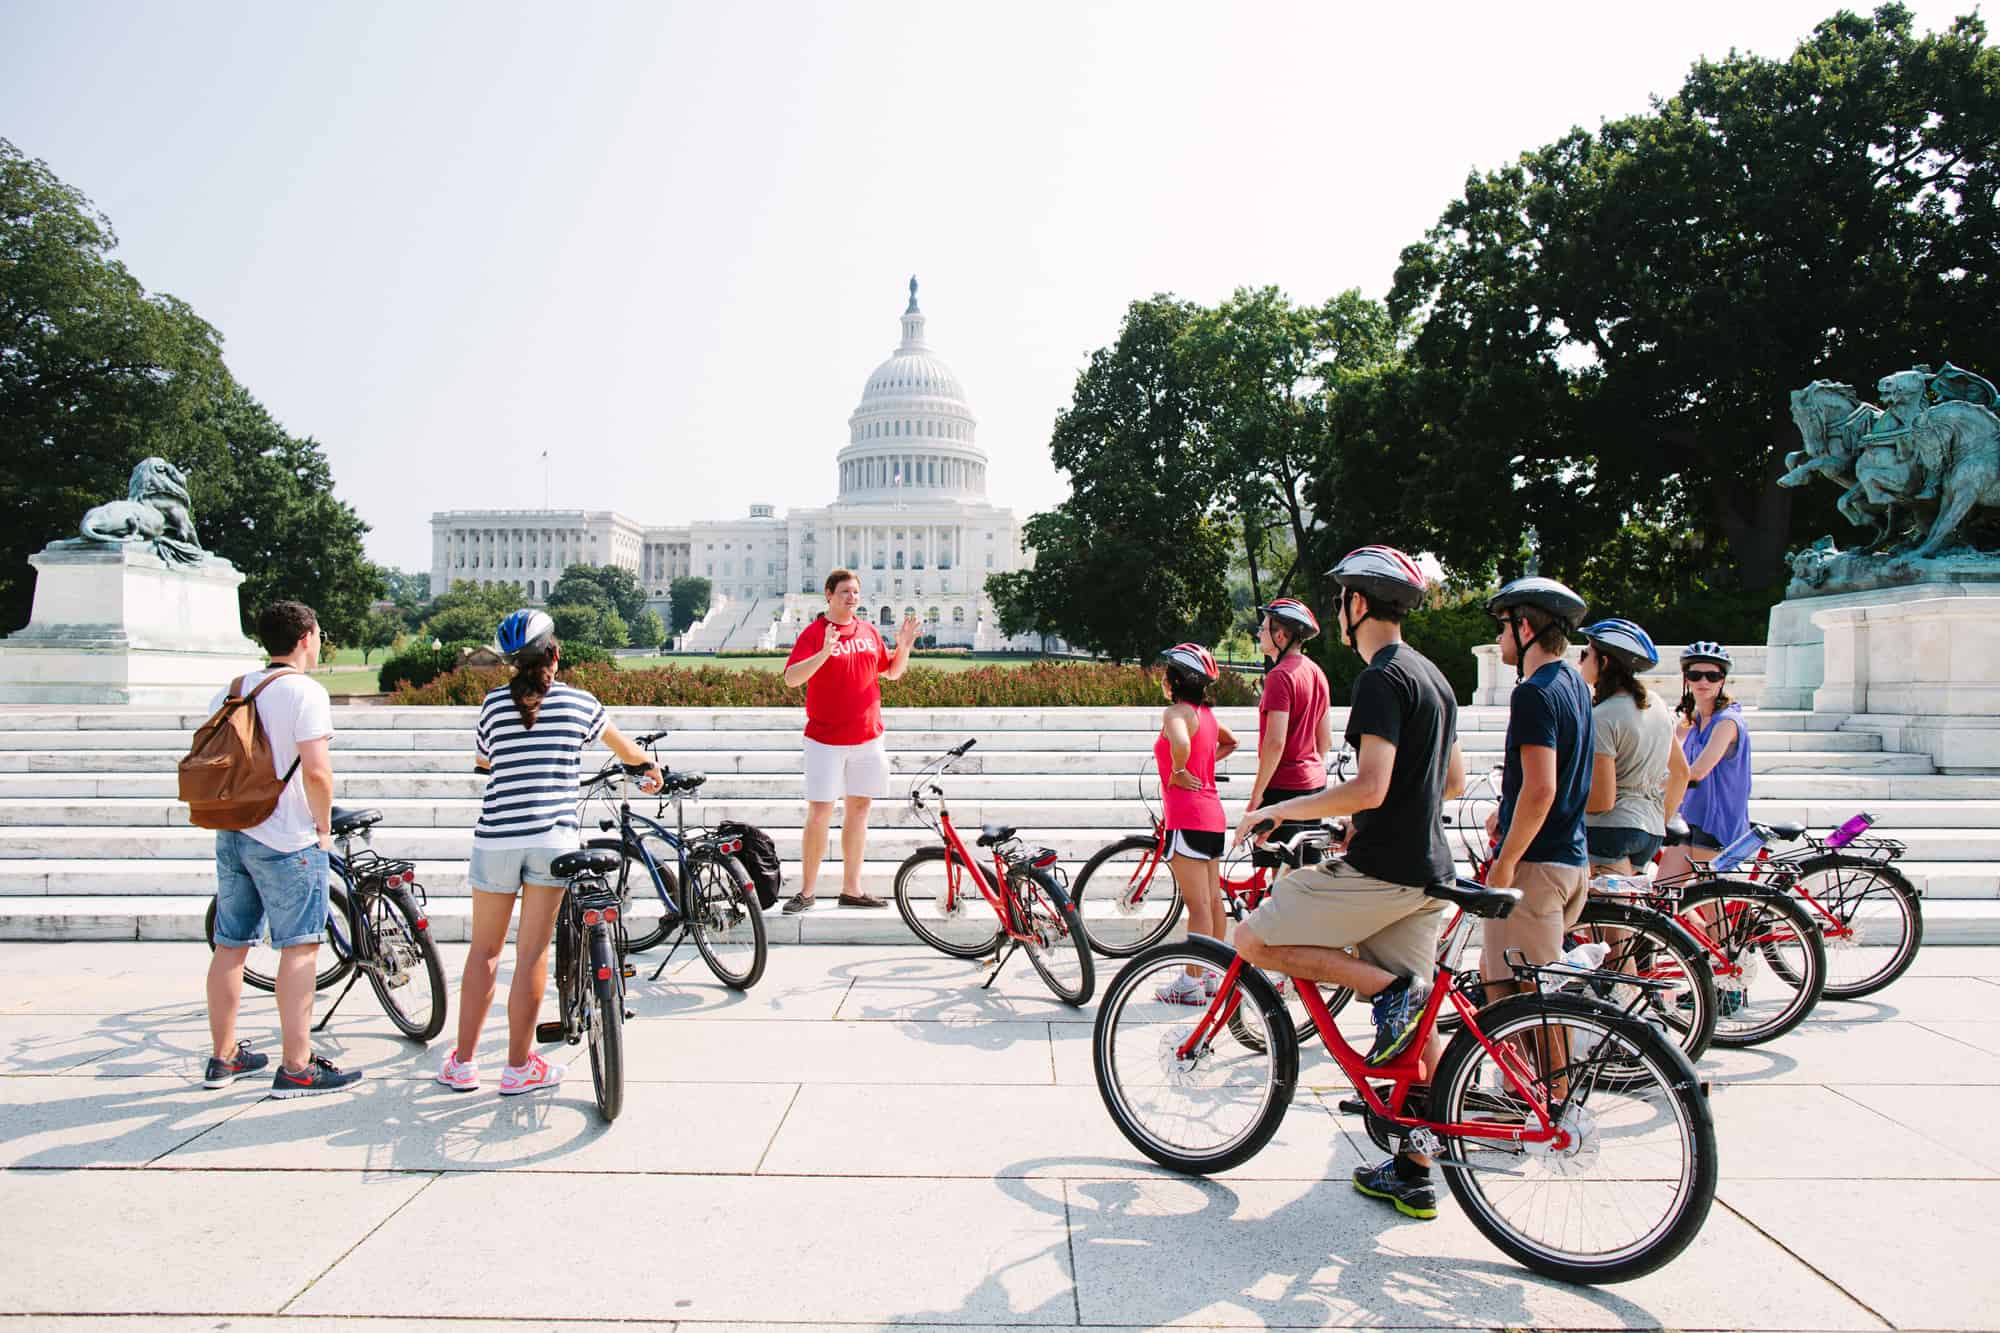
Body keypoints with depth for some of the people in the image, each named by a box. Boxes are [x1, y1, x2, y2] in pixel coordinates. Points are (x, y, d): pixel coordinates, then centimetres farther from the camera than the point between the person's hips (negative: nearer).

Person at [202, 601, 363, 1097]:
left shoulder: (230, 691, 12)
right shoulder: (304, 691, -12)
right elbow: (315, 770, -21)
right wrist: (324, 826, -8)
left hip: (231, 835, 8)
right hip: (288, 840, -8)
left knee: (230, 946, 14)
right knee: (300, 947, -3)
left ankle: (223, 1056, 24)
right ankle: (296, 1067, -2)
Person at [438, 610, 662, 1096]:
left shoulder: (494, 703, 3)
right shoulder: (579, 702, 2)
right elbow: (626, 749, 20)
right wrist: (651, 767, 41)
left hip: (495, 837, 2)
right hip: (552, 837, -1)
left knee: (484, 949, 13)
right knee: (532, 954, 3)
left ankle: (463, 1063, 18)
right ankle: (519, 1066, 10)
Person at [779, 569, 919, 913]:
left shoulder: (869, 631, 10)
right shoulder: (815, 632, -7)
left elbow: (892, 672, 19)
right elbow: (792, 678, -18)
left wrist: (904, 646, 0)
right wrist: (823, 653, -32)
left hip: (867, 737, 6)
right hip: (826, 740, -5)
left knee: (859, 807, 9)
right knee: (819, 813, -4)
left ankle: (851, 889, 17)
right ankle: (806, 891, 6)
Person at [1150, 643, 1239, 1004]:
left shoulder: (1177, 712, -14)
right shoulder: (1206, 712, 12)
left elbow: (1180, 743, -36)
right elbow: (1230, 743, 31)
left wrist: (1178, 772, -18)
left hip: (1188, 818, -9)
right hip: (1212, 815, 9)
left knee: (1198, 904, -5)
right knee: (1213, 900, 13)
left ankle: (1191, 982, 0)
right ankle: (1214, 976, 21)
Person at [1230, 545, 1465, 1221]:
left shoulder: (1381, 678, -15)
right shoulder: (1433, 676, 16)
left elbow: (1370, 787, -24)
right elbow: (1453, 780, 23)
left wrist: (1279, 810, -15)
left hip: (1379, 870, -10)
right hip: (1428, 871, 10)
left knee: (1252, 940, -2)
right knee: (1415, 1028, 14)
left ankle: (1388, 987, -8)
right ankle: (1413, 1175, 20)